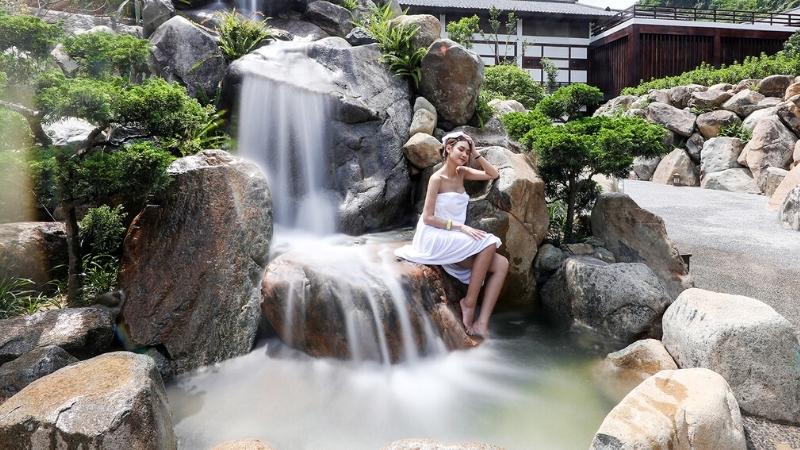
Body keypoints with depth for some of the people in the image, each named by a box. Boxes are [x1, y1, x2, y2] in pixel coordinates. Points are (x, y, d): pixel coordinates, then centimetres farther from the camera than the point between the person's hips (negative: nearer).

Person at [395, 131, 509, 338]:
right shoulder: (437, 178, -10)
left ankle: (481, 323, -17)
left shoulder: (462, 172, 10)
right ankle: (469, 302, -13)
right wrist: (461, 227, -19)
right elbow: (427, 218, -14)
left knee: (501, 264, -10)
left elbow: (493, 174, 13)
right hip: (435, 238, -7)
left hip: (454, 240, 7)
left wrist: (476, 154, 3)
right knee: (488, 243, -26)